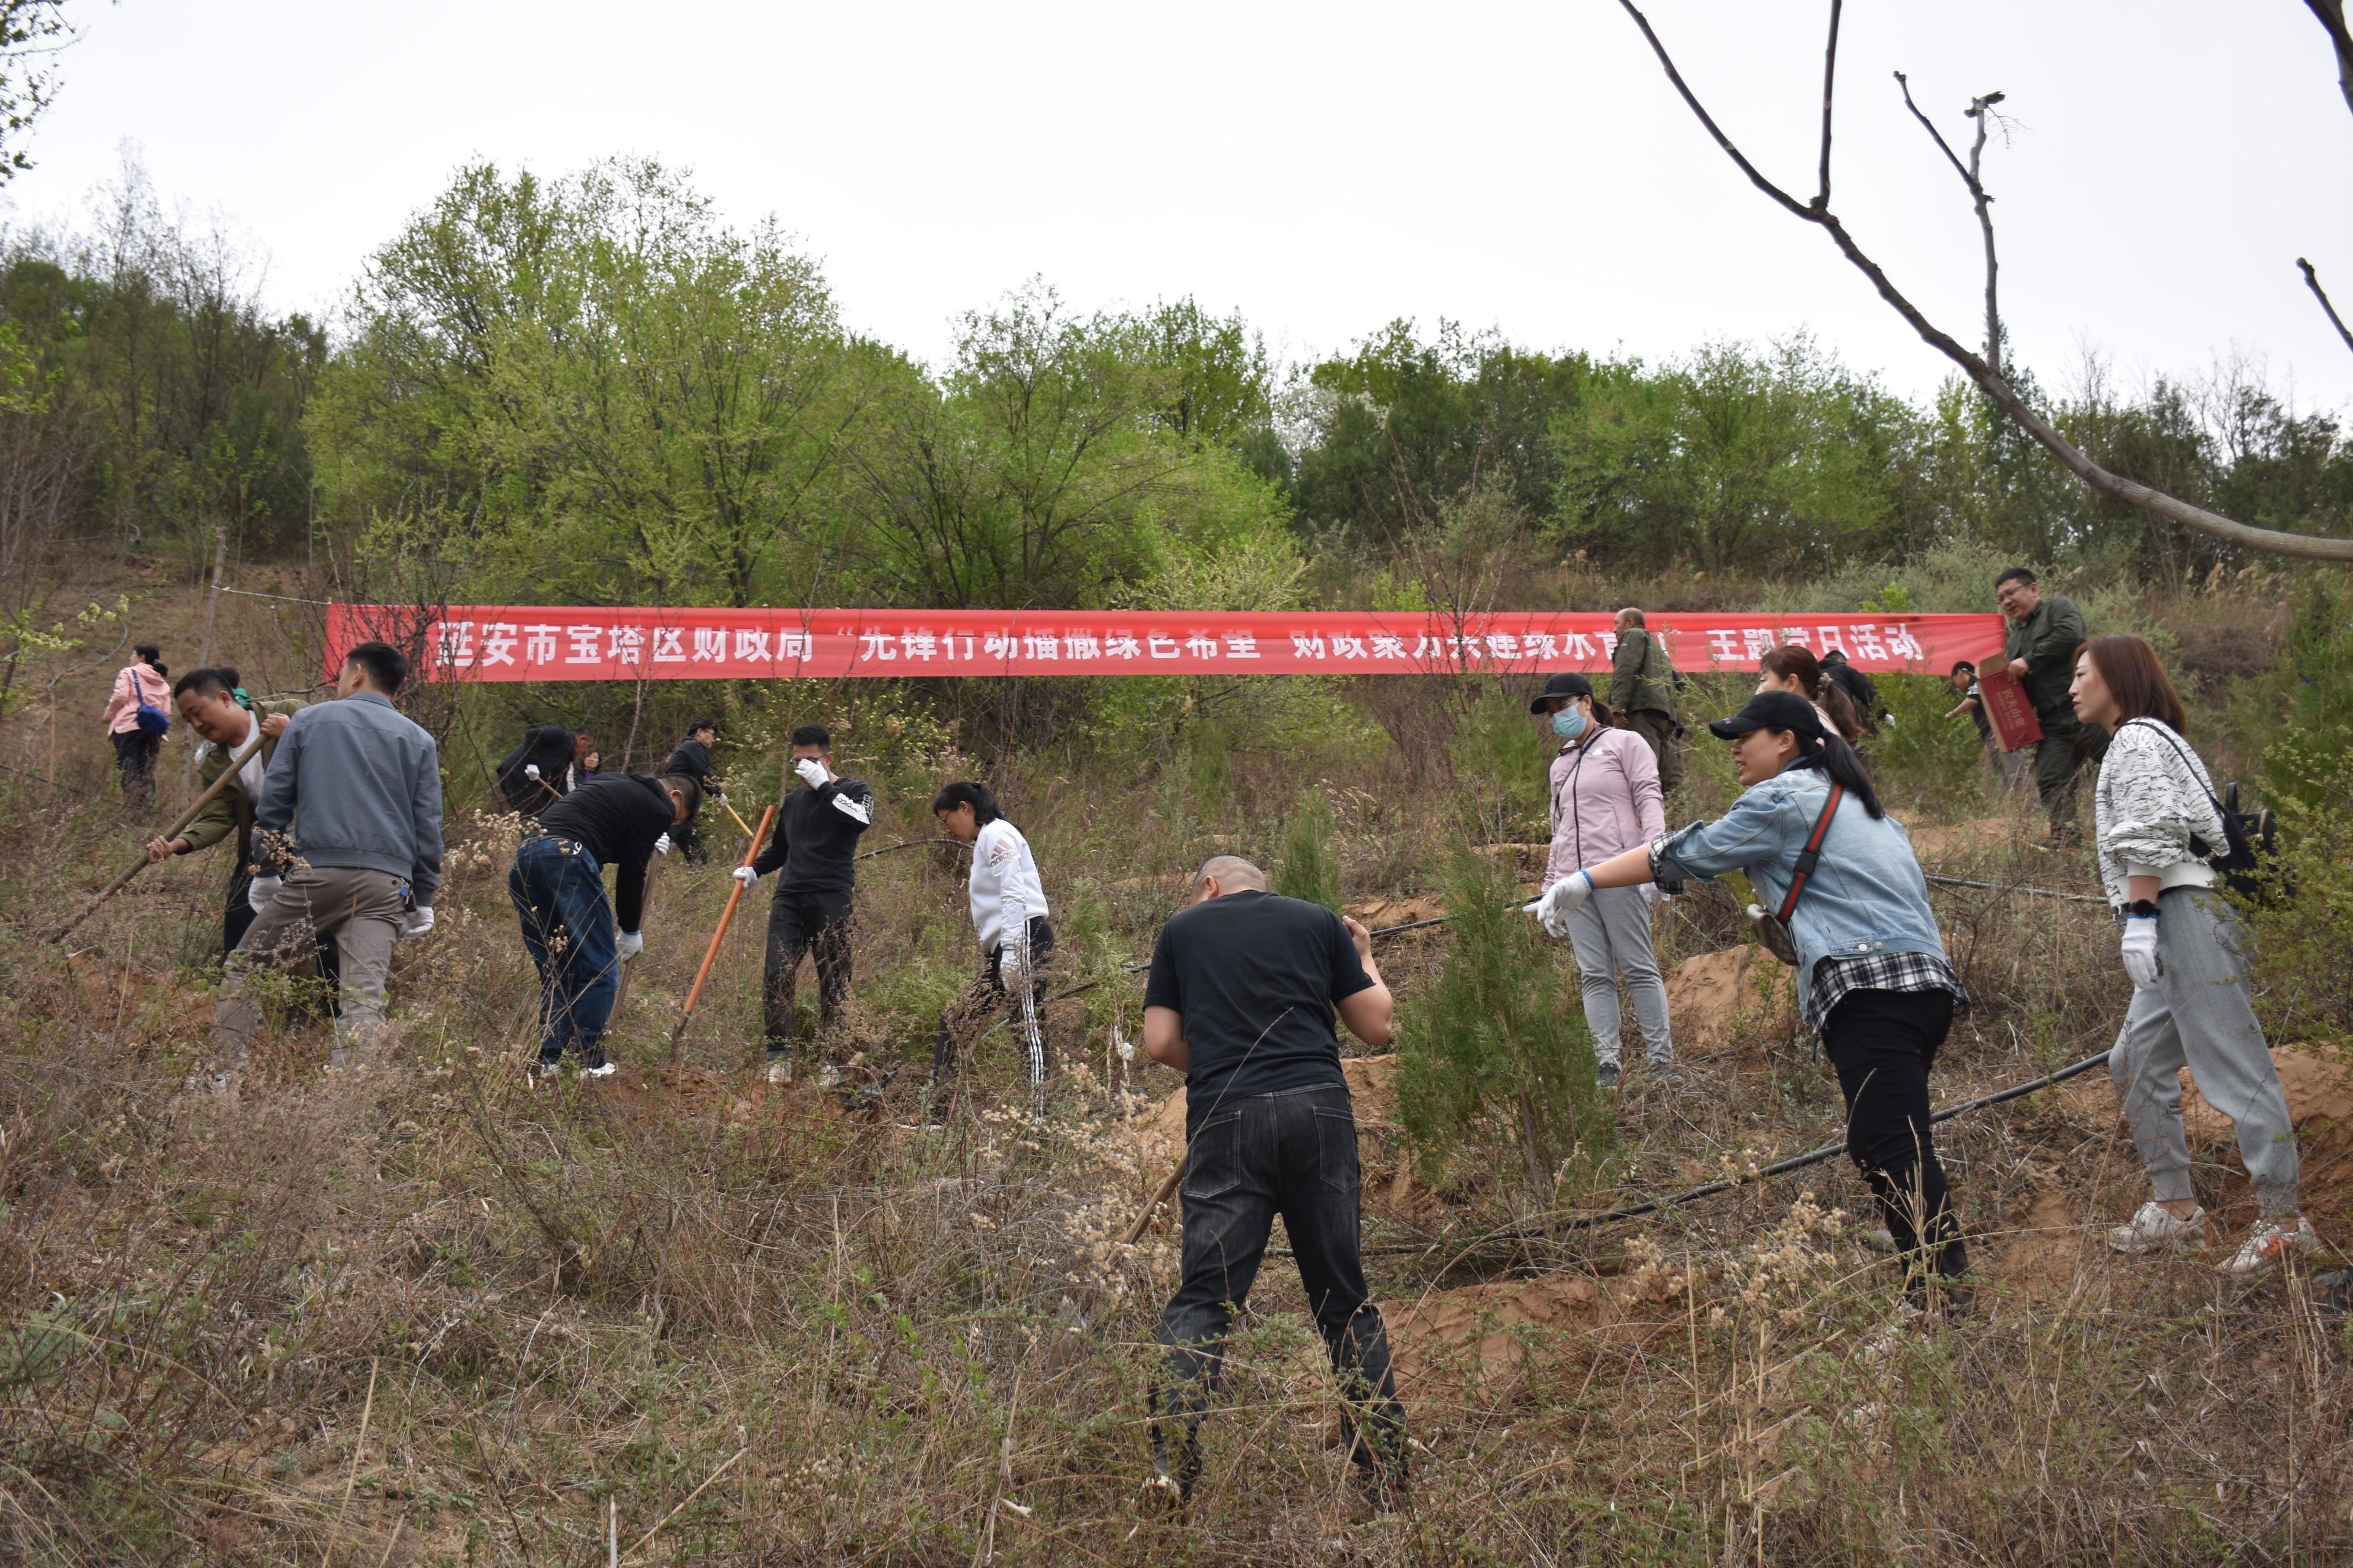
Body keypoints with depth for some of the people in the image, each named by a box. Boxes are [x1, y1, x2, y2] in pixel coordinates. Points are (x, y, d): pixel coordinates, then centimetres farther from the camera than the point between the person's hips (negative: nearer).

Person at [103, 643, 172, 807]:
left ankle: (132, 807, -19)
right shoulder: (163, 684, 23)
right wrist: (161, 734, 17)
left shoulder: (129, 673, 8)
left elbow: (120, 697, -5)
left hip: (129, 727, -5)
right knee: (147, 773, 5)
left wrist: (109, 715, 9)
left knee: (130, 771, -9)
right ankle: (147, 807, -4)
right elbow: (165, 713, 14)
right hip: (152, 730, 5)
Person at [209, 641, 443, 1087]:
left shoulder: (308, 721, 13)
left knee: (242, 971, 13)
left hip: (312, 872, -1)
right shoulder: (420, 741, 15)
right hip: (385, 884, 1)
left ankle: (225, 1078, 7)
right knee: (364, 994, -6)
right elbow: (429, 827, 11)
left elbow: (273, 802, 10)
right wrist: (423, 900, 15)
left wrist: (265, 871, 15)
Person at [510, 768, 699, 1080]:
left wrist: (647, 846, 41)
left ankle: (548, 1061, 10)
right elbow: (631, 873, 6)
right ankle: (589, 1063, -2)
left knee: (554, 971, 15)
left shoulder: (618, 784, 30)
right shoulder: (659, 808, 7)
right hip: (567, 857, -8)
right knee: (599, 967, 0)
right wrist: (631, 931, 15)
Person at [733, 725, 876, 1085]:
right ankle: (779, 1059, -4)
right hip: (789, 899, 4)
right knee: (776, 977, -8)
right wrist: (754, 870, 14)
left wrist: (824, 786, -16)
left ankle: (831, 1062, 5)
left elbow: (862, 820, -19)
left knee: (833, 982, -1)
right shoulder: (792, 801, 21)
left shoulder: (853, 790, 4)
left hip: (832, 901, -4)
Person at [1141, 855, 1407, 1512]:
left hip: (1225, 1119, -1)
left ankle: (1173, 1460, -16)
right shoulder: (1320, 922, 17)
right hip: (1319, 1109, 1)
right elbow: (1376, 1027, 16)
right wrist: (1365, 960, 34)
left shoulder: (1182, 928, 16)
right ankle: (1385, 1473, 8)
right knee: (1345, 1298, 8)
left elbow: (1160, 1044, 10)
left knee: (1203, 1297, -1)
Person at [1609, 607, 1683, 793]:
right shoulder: (1657, 646, 36)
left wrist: (1618, 705, -16)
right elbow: (1676, 681, 30)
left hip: (1644, 709, -9)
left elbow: (1625, 671, -7)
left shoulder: (1633, 635, 10)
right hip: (1667, 713, 9)